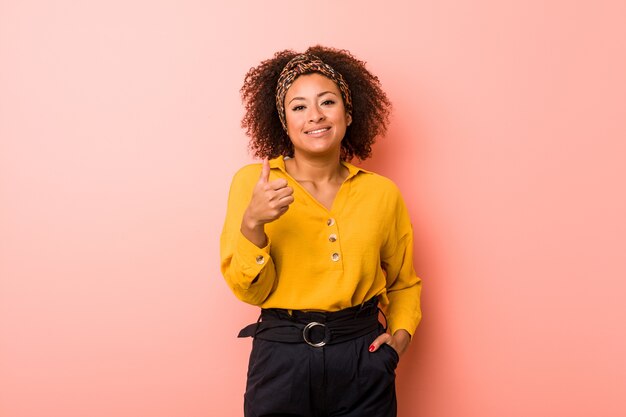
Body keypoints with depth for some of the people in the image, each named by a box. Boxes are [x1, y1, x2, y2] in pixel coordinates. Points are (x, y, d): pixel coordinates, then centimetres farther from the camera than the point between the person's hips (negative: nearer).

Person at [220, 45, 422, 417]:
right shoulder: (252, 182, -5)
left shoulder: (382, 192, -1)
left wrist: (400, 337, -2)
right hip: (281, 359, -1)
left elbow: (404, 284, 14)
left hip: (363, 362, 2)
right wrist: (252, 223, -22)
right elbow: (251, 290, -7)